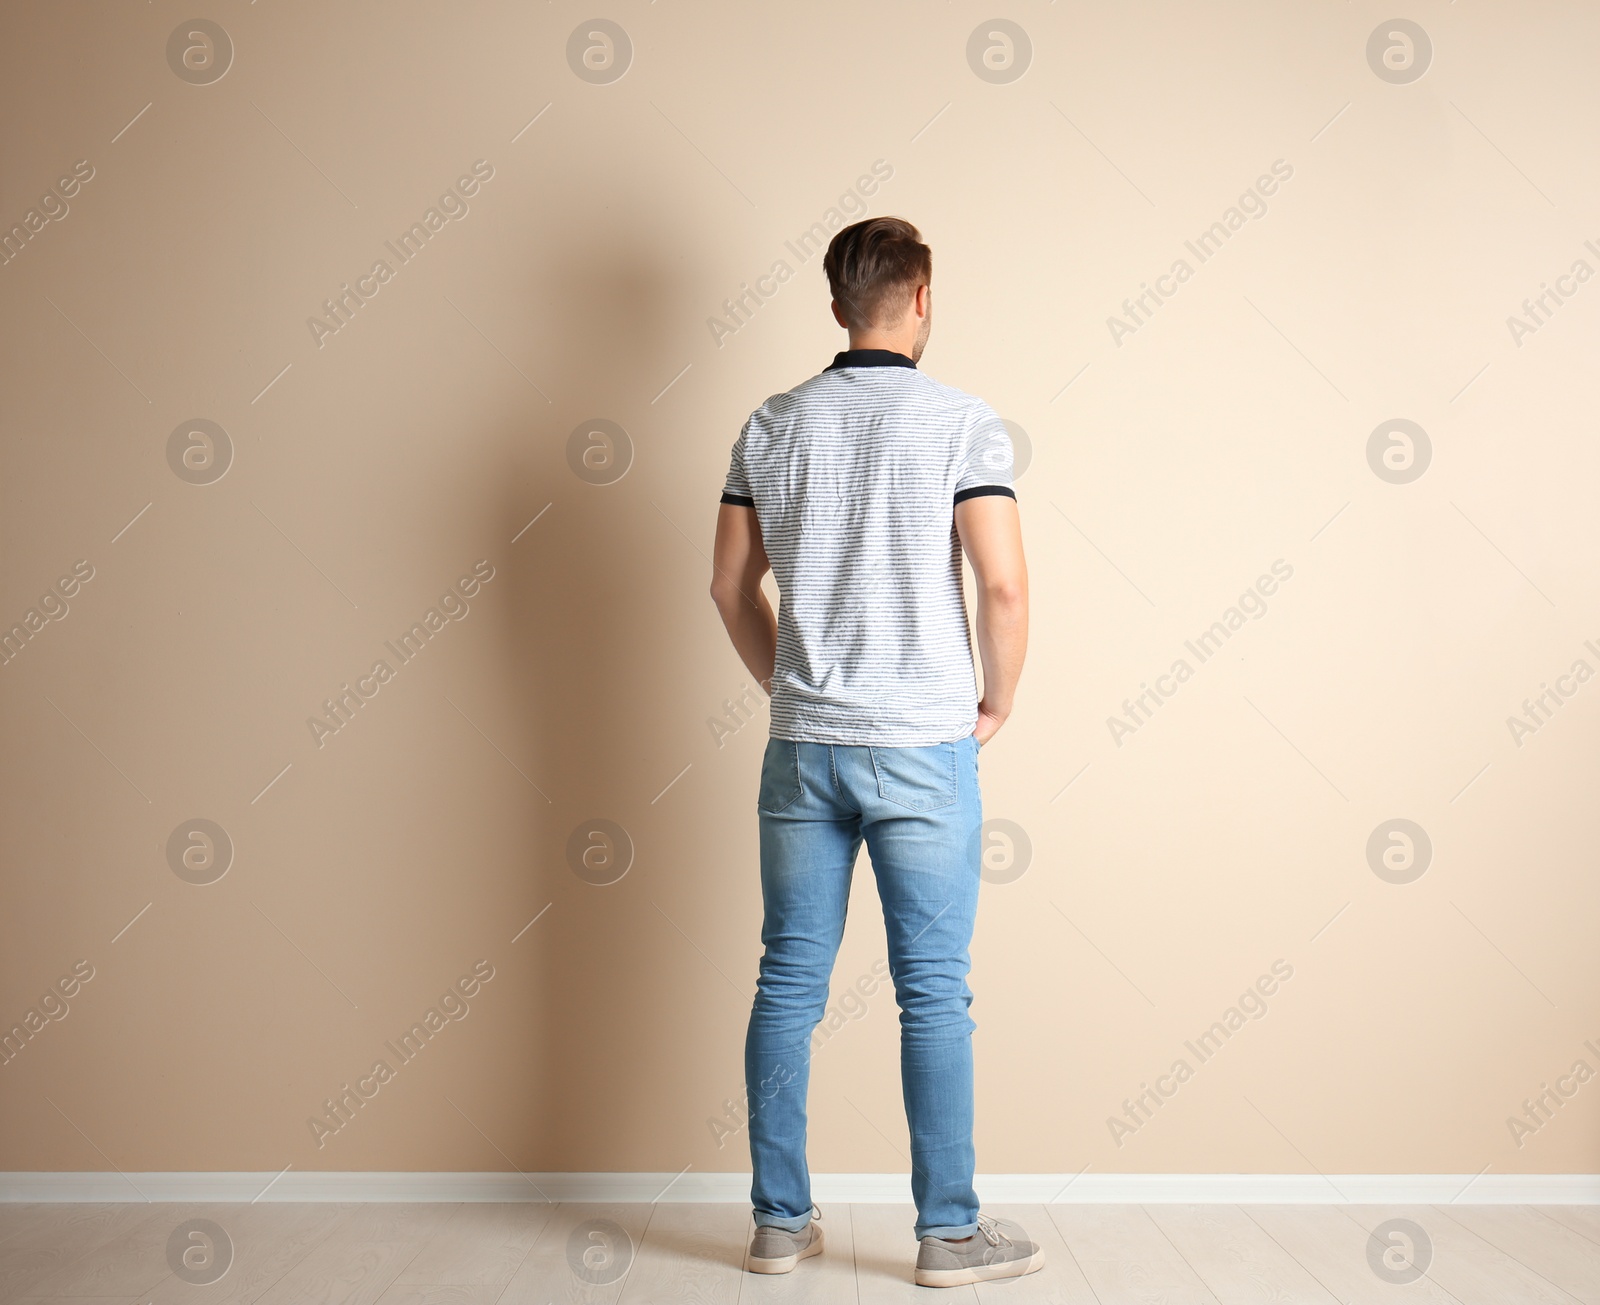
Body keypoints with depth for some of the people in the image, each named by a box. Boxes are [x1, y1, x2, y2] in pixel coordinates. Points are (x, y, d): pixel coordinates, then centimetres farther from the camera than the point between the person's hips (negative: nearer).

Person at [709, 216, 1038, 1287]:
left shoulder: (773, 426, 5)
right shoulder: (965, 423, -7)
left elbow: (732, 586, 8)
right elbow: (1005, 585, -13)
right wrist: (998, 704, 3)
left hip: (803, 746, 4)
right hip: (924, 749, -4)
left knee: (789, 982, 9)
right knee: (933, 990, 4)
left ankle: (781, 1220, 18)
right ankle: (949, 1229, 13)